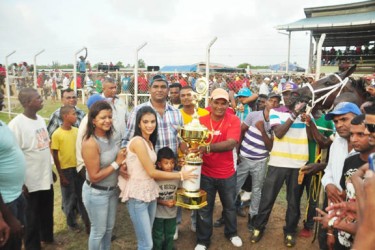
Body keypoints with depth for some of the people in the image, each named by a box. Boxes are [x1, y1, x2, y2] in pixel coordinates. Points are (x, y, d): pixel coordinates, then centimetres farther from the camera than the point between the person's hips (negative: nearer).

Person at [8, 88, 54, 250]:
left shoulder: (40, 119, 4)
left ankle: (47, 237, 44)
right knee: (32, 216, 12)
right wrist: (21, 182, -16)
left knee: (47, 211, 22)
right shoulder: (16, 124, -19)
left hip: (46, 177, 7)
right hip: (31, 181, -7)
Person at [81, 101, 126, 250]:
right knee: (99, 231, 14)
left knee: (109, 227, 24)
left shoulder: (109, 136, -4)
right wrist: (117, 163, -22)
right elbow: (94, 177, -25)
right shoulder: (90, 143, -27)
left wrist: (121, 164, -7)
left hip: (112, 190, 7)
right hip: (96, 193, -7)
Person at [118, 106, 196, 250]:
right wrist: (181, 175, -10)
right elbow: (152, 172, -17)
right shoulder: (137, 141, -18)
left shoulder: (149, 142, 11)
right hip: (137, 196, -9)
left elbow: (151, 171, 7)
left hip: (150, 193, 9)